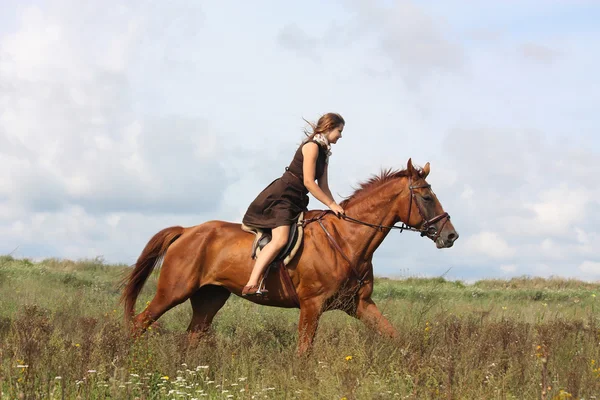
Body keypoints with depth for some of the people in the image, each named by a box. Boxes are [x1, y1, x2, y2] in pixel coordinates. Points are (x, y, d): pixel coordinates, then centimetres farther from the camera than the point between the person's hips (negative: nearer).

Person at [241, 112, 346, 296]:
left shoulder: (324, 152, 18)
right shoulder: (312, 146, -11)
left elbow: (323, 187, 18)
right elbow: (309, 182, -17)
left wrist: (336, 207, 6)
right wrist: (331, 204, -14)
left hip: (296, 202, 11)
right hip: (281, 197, -11)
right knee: (280, 239, -27)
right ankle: (251, 285, -38)